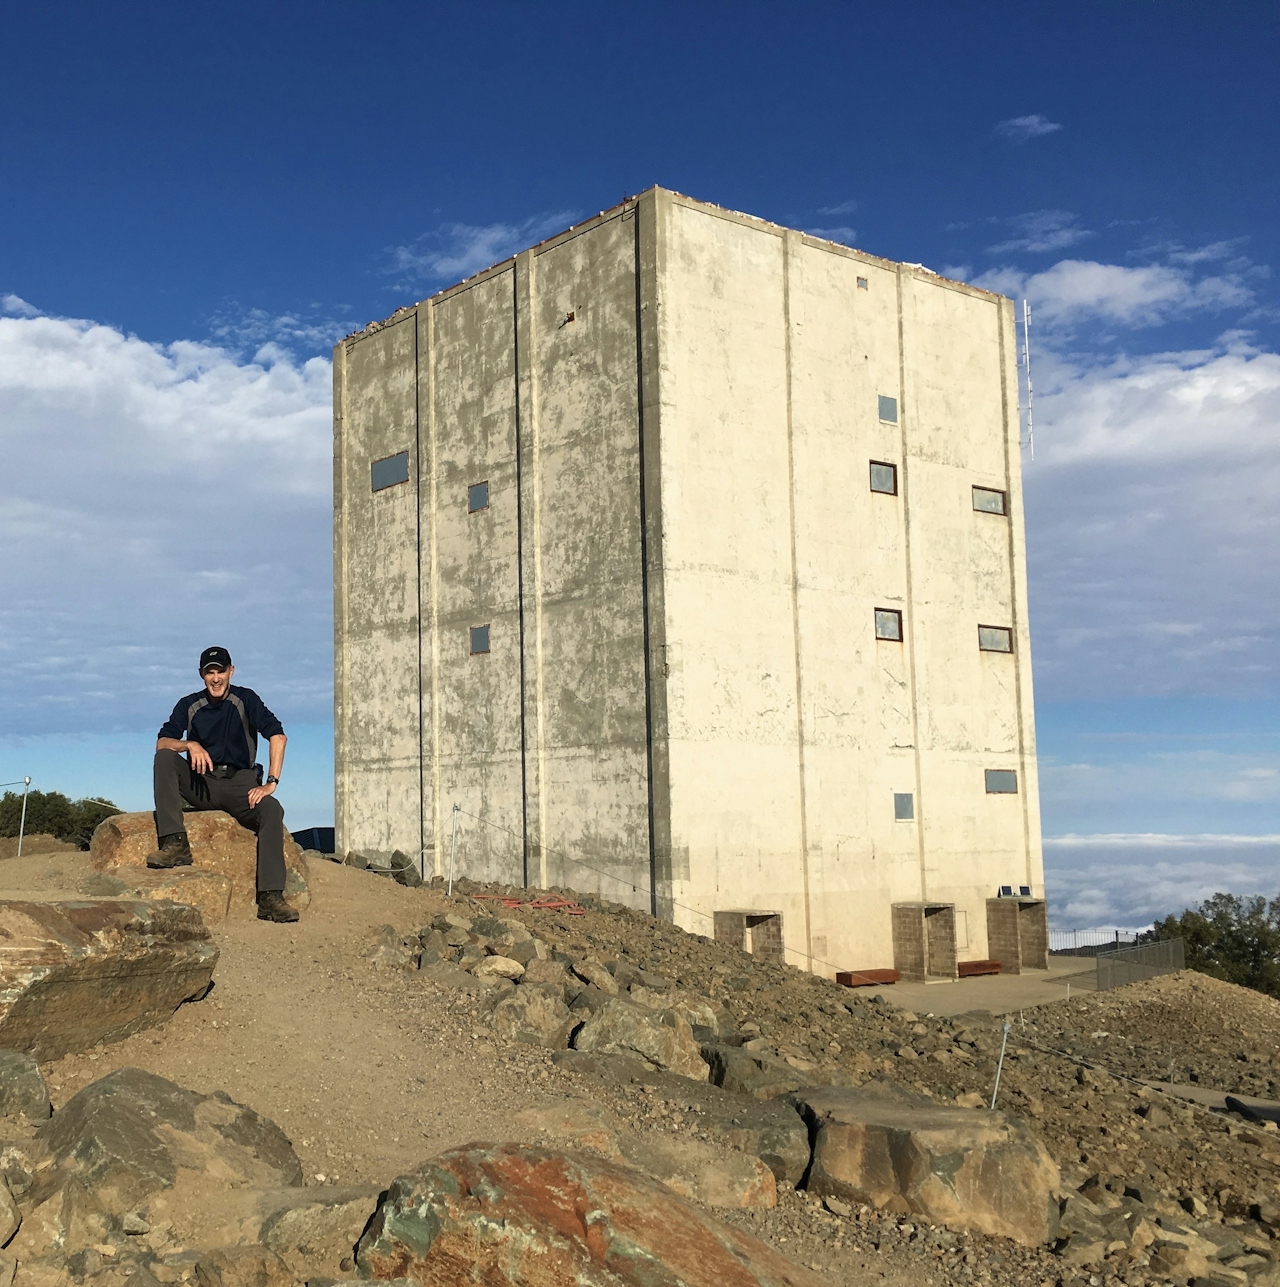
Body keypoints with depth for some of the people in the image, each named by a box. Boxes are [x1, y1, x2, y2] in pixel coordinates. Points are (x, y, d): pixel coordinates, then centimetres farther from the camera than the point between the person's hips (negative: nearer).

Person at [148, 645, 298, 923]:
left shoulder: (245, 699, 1)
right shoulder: (190, 705, 8)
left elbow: (278, 736, -10)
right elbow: (161, 742, -1)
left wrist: (271, 783, -20)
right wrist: (191, 745, -22)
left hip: (239, 784, -2)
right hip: (200, 785, 2)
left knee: (272, 809, -30)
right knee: (165, 757, -22)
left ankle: (271, 898, -34)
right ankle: (175, 844, -31)